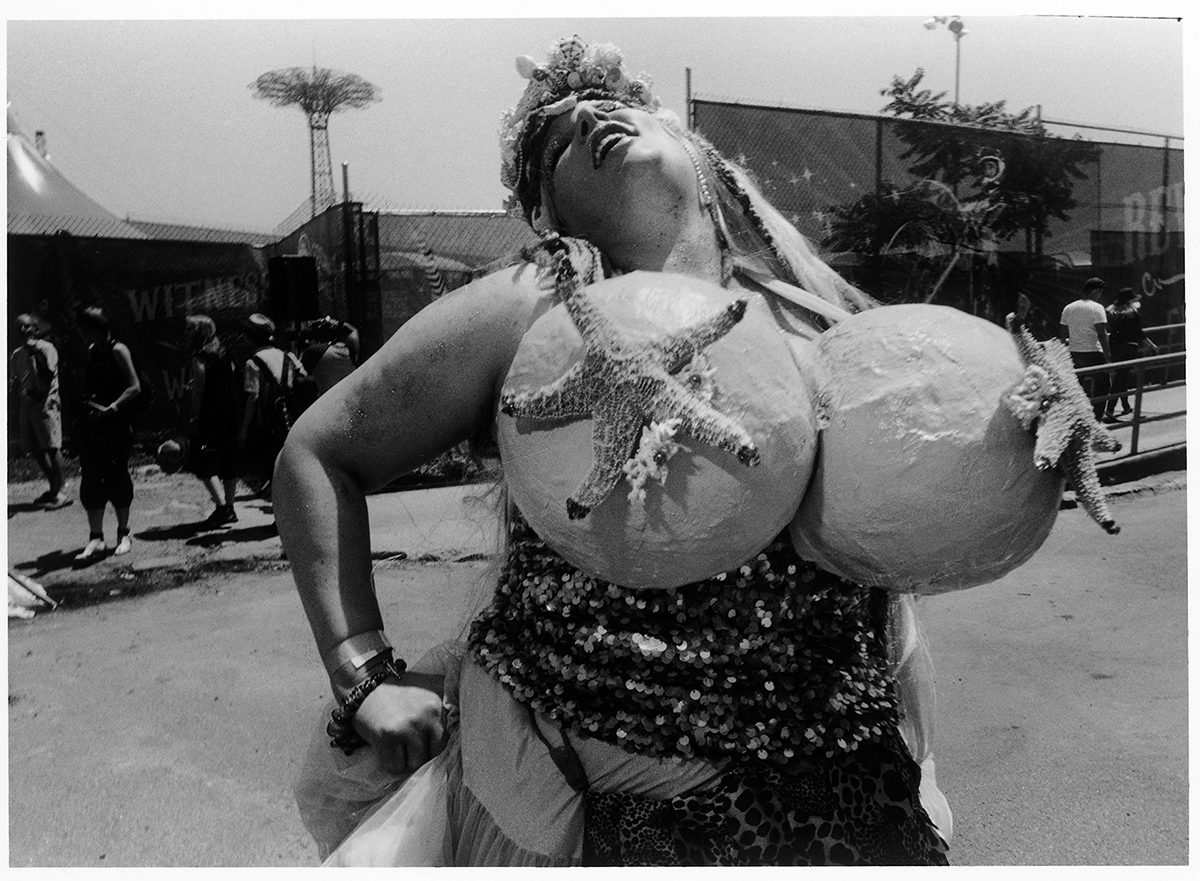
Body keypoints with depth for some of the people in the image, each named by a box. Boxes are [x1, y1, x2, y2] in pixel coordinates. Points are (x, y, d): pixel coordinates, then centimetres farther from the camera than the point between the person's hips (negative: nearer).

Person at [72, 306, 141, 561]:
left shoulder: (117, 350, -7)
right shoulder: (91, 351, 13)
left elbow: (135, 387, -12)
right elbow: (89, 388, 17)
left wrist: (111, 408, -21)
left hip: (115, 425, -6)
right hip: (91, 425, 6)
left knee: (116, 478, 1)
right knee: (90, 480, 2)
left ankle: (123, 534, 15)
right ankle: (96, 538, 6)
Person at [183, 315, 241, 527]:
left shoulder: (199, 359, -10)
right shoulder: (224, 356, 12)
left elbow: (197, 392, -14)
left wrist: (193, 421, -13)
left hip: (208, 421, -8)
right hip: (229, 418, 8)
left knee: (204, 465, -4)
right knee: (228, 464, 12)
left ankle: (221, 507, -14)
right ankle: (229, 506, 17)